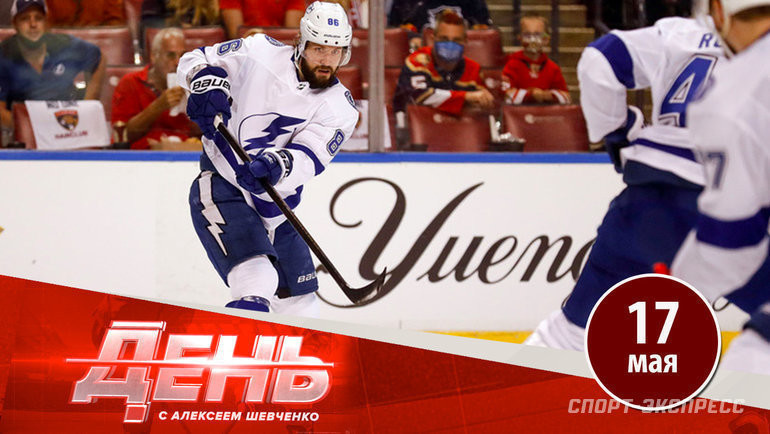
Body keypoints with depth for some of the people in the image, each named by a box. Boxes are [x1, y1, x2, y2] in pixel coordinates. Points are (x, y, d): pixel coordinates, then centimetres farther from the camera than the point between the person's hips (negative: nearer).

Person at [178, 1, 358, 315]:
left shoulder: (340, 109, -3)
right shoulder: (260, 52, -7)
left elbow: (308, 159, -18)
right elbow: (196, 60, 3)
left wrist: (275, 166, -39)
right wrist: (209, 82, -20)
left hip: (272, 208, 5)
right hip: (221, 187, -5)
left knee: (300, 303, 11)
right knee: (257, 280, -27)